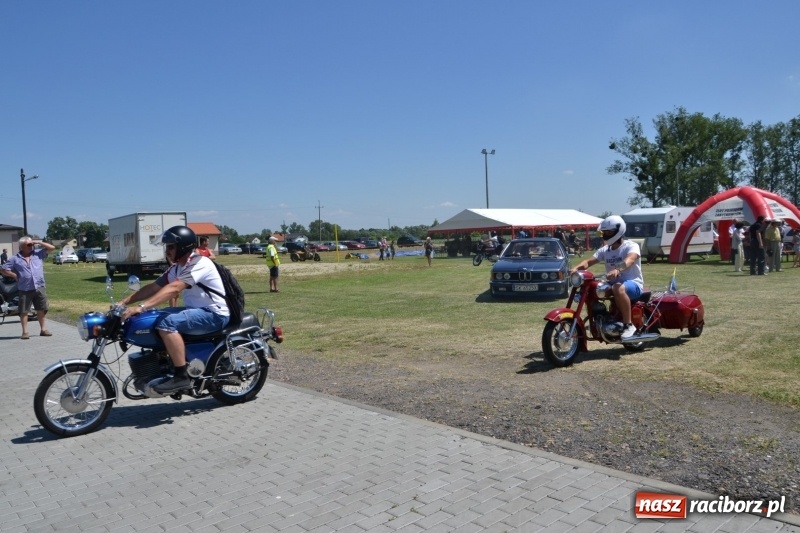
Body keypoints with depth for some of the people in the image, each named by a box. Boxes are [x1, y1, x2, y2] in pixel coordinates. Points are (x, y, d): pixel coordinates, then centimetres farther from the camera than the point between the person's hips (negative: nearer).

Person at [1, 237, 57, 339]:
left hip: (39, 288, 2)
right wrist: (15, 275, -2)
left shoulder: (38, 253, 7)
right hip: (25, 290, -2)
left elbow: (52, 247, 4)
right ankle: (25, 332, 7)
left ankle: (43, 329, 18)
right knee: (24, 311, 1)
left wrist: (38, 242, -2)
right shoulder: (15, 259, 3)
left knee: (41, 310, 9)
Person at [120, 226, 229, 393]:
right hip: (196, 310, 10)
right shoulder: (177, 268, 12)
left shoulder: (199, 263, -19)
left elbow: (173, 289, -30)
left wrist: (141, 307, -37)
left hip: (215, 314, -10)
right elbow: (154, 287, 7)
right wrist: (124, 302, -4)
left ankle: (181, 376, -22)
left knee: (166, 323, -27)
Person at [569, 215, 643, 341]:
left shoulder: (631, 246, -8)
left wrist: (617, 270, -53)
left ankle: (628, 325, -30)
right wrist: (576, 268, -26)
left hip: (633, 283, -7)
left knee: (618, 288, -40)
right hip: (613, 284, 7)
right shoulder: (605, 250, 10)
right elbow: (589, 261, -3)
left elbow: (630, 260, -31)